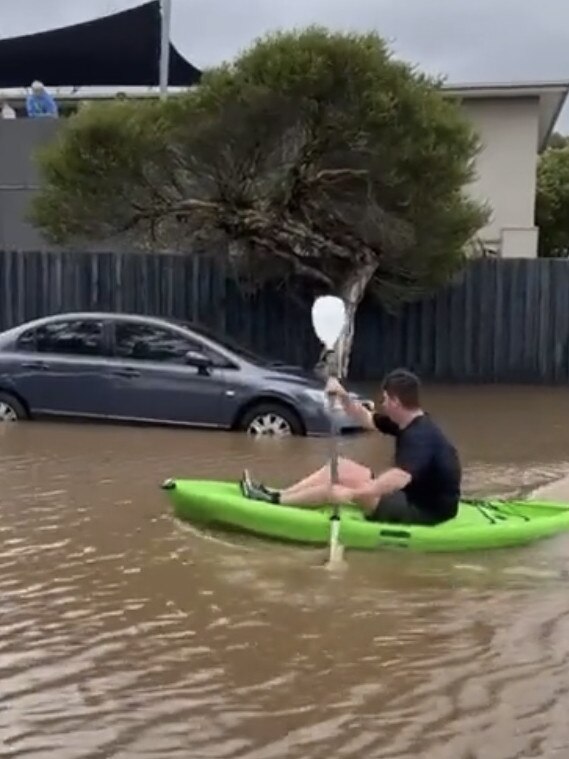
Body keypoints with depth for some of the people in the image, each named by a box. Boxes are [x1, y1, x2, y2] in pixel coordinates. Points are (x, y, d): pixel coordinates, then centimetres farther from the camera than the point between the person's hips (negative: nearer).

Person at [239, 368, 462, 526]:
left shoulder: (421, 436, -27)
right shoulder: (408, 422, 4)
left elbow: (399, 478, -42)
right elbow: (365, 419, 16)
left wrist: (350, 494, -42)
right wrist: (344, 397, -3)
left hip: (427, 510, -10)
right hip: (413, 497, 10)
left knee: (347, 485, -20)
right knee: (340, 467, 6)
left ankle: (275, 502, -9)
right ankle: (277, 495, 4)